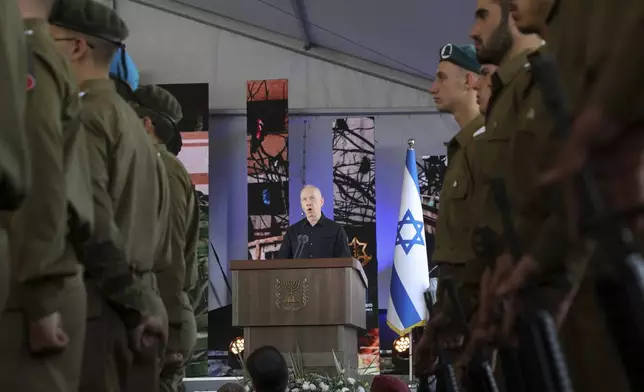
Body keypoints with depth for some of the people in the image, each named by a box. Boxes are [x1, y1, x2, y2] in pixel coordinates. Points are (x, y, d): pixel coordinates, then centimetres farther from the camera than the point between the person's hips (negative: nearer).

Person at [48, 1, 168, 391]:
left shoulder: (85, 115, -8)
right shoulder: (131, 119, 20)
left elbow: (90, 220, -16)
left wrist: (138, 302, -10)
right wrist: (141, 301, 14)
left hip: (98, 305, -9)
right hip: (128, 306, 9)